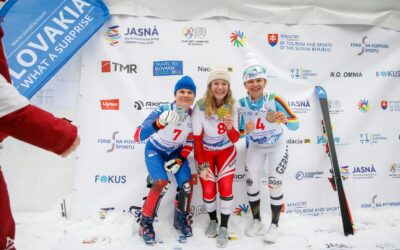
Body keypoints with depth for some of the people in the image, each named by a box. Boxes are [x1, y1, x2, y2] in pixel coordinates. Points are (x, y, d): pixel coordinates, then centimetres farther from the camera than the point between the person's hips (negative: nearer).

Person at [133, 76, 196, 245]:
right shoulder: (163, 110, -29)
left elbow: (190, 142, -1)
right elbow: (138, 136, -37)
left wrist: (180, 160, -12)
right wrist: (159, 123, -52)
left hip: (176, 152, 4)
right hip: (155, 150, -3)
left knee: (187, 184, -10)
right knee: (161, 183, -22)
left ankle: (181, 218, 19)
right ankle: (145, 223, 2)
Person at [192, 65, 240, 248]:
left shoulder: (232, 106, -16)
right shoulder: (200, 107, -25)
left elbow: (235, 139, -16)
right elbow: (196, 138, -16)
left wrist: (230, 127, -38)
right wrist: (202, 165, -16)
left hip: (226, 151, 1)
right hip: (205, 151, -1)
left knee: (225, 188, -7)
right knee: (208, 190, -4)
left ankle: (224, 228, 16)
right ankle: (213, 220, 28)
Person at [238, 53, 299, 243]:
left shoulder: (274, 100, -25)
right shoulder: (241, 104, -16)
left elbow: (295, 124, -27)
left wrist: (284, 120, -49)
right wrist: (246, 130, -31)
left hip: (277, 147, -3)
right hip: (255, 147, 3)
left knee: (275, 184, -4)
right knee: (251, 182, 1)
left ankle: (274, 225, 14)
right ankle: (257, 221, 22)